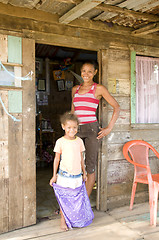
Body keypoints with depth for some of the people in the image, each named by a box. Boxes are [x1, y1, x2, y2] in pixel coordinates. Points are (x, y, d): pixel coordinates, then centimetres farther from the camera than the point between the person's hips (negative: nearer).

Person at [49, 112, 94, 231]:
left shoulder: (79, 141, 4)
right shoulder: (60, 142, -5)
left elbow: (81, 158, 12)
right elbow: (57, 159, 1)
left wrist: (84, 173, 16)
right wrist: (54, 175, 2)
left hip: (77, 175, 3)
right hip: (64, 175, -3)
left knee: (77, 197, 9)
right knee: (64, 198, 5)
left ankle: (77, 219, 27)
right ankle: (63, 220, 22)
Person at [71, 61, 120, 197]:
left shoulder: (99, 88, -1)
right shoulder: (75, 89, 14)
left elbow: (116, 107, -2)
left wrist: (109, 128, -7)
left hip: (92, 129, -5)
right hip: (77, 129, 5)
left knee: (90, 167, 2)